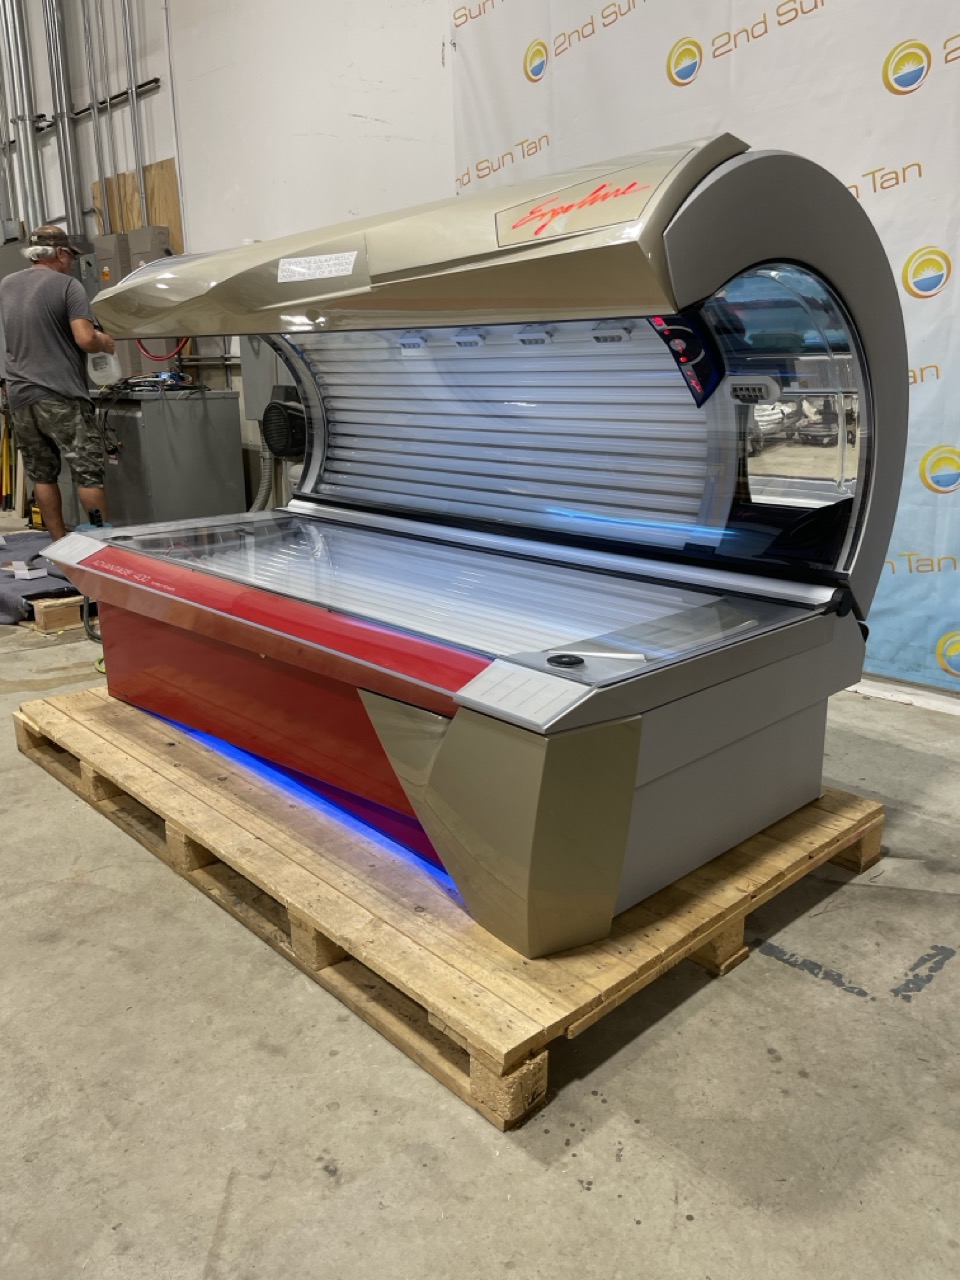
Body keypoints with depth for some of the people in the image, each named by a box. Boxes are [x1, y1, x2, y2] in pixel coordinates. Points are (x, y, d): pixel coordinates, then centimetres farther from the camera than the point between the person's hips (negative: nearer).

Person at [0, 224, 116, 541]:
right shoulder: (67, 285, -6)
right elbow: (85, 339, -16)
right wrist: (105, 342, 5)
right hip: (61, 396, -6)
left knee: (42, 476, 9)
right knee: (88, 474, -2)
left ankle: (59, 543, 14)